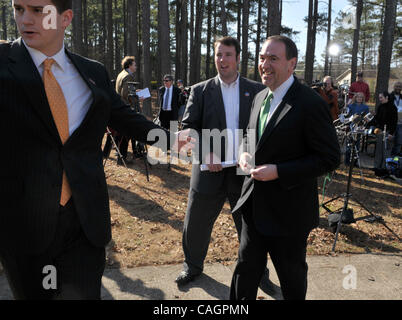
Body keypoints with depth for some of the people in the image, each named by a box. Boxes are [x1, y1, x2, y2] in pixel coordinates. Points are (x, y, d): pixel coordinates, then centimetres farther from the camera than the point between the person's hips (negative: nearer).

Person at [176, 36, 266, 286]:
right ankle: (193, 266, 38)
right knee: (196, 225, 13)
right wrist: (205, 152, -17)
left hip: (246, 172, 0)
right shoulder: (200, 91, 3)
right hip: (210, 172, 0)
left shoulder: (257, 91, 4)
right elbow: (188, 127, -2)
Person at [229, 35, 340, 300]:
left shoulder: (311, 104, -18)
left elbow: (330, 158, -18)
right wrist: (246, 153, -2)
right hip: (254, 205, 7)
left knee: (292, 276, 16)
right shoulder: (260, 97, 7)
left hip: (289, 212, -6)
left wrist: (278, 171, -24)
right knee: (246, 268, 21)